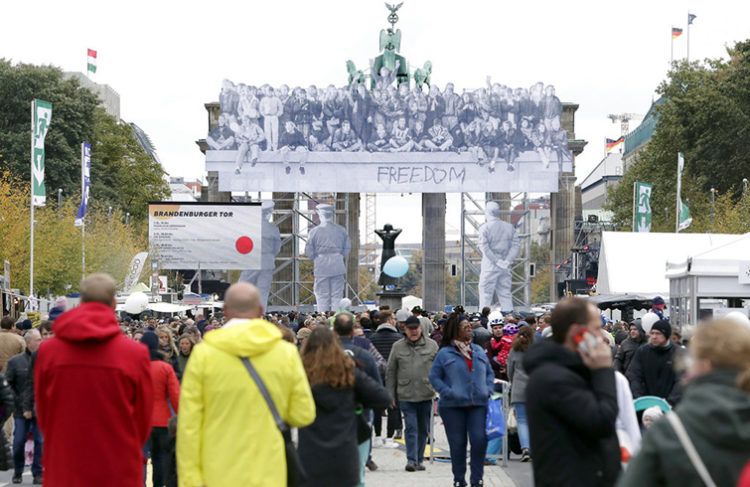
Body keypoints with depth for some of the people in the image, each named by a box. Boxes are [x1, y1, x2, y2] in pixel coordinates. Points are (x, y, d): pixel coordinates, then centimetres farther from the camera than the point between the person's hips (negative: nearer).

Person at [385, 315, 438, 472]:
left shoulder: (432, 346, 2)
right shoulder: (398, 347, 2)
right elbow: (391, 372, 7)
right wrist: (390, 395, 4)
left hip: (426, 394, 1)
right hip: (406, 395, -1)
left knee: (423, 429, 10)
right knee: (411, 427, -8)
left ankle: (419, 459, 22)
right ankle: (411, 459, -8)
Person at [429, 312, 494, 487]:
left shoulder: (479, 351, 12)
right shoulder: (444, 353, -1)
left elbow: (489, 373, 20)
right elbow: (434, 377, -1)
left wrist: (488, 390, 3)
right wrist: (448, 392, -12)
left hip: (478, 404, 3)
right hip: (453, 406, -2)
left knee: (479, 439, -9)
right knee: (457, 443, 4)